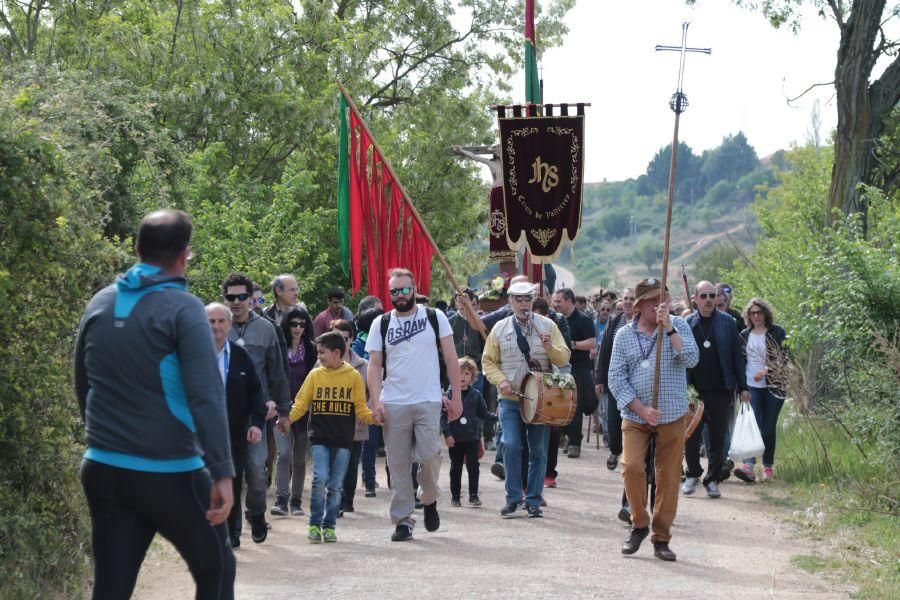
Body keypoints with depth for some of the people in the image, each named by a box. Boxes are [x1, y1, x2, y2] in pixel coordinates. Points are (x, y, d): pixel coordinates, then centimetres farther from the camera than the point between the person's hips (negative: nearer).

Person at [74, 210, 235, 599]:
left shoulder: (100, 303, 8)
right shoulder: (182, 308, -10)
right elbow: (206, 396, -18)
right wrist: (222, 472, -19)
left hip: (103, 470, 5)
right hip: (169, 475, -5)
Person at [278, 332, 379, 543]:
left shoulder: (353, 376, 5)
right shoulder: (315, 375, 7)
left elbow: (360, 408, 6)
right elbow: (301, 403, 6)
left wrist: (372, 417, -14)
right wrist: (288, 418, -11)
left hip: (343, 440, 0)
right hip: (320, 438, 0)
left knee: (336, 485, 3)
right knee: (320, 479, -13)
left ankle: (329, 526, 15)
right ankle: (315, 524, -1)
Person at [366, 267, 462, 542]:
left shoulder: (434, 318, 5)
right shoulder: (381, 324, 8)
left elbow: (451, 358, 6)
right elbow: (374, 365, 6)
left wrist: (456, 396, 0)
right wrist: (376, 401, -7)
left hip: (428, 402, -1)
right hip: (393, 405, 2)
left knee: (429, 456, -11)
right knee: (398, 464, 2)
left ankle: (429, 500, 17)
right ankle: (402, 519, 9)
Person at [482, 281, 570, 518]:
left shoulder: (548, 326, 4)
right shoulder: (500, 329, 4)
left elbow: (564, 359, 1)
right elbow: (488, 361, 8)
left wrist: (551, 348, -19)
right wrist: (501, 380, -9)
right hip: (510, 399, -1)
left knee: (538, 451, 3)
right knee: (511, 445, -13)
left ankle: (533, 501, 13)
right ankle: (513, 498, -1)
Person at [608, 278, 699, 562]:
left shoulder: (678, 326, 3)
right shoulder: (624, 335, 4)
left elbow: (691, 359, -13)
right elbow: (616, 378, 0)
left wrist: (668, 327, -20)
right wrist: (641, 409, -11)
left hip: (672, 416, 0)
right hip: (635, 417, 0)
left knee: (669, 478, 1)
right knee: (631, 467, -17)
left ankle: (661, 538, 13)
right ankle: (639, 524, 4)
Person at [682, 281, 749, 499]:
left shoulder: (727, 322, 2)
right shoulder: (686, 324, 2)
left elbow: (737, 356, 3)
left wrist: (742, 387, 0)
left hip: (720, 391, 0)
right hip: (693, 390, 0)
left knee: (718, 438, 5)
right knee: (691, 436, 3)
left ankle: (713, 480, 16)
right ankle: (692, 475, 21)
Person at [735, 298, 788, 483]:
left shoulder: (777, 333, 1)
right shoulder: (744, 335, 11)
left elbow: (783, 358, -6)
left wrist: (766, 370, -18)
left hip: (773, 387, -2)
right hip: (751, 386, 2)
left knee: (769, 428, 3)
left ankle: (768, 466, 16)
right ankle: (749, 466, -25)